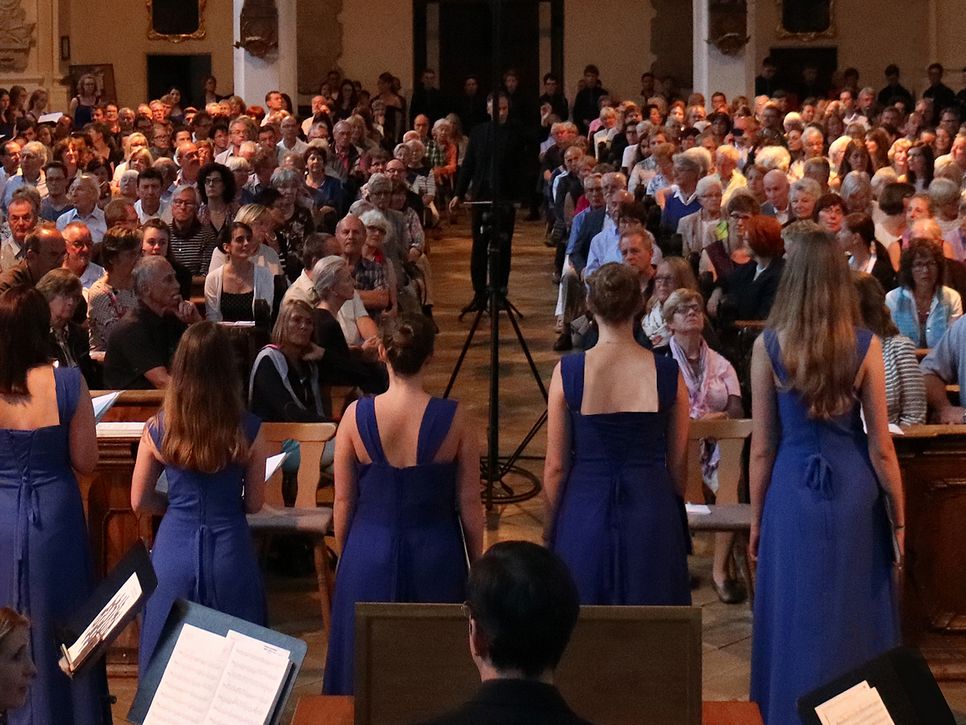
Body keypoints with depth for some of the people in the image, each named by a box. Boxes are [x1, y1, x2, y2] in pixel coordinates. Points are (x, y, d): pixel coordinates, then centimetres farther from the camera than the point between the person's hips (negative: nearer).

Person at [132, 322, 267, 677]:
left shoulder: (157, 430, -7)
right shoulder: (248, 431, -10)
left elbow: (140, 501, 2)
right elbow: (254, 503, -1)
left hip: (175, 549, 1)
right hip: (230, 551, -1)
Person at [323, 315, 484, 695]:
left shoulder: (356, 416, -11)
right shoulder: (454, 419, -13)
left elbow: (343, 501, -3)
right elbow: (469, 505, -6)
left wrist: (344, 556, 12)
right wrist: (477, 564, 8)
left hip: (369, 555, 1)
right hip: (437, 557, 0)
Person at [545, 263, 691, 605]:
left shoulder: (567, 371, -8)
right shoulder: (667, 373, -6)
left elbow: (556, 466, -3)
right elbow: (678, 464, 3)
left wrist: (551, 526, 11)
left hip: (584, 513, 0)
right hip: (652, 512, 1)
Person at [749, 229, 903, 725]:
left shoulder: (769, 346, -8)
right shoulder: (865, 347, -8)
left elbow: (763, 448, -3)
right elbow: (880, 446, -5)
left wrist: (757, 518, 8)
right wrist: (898, 518, 5)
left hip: (793, 491, 0)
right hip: (854, 492, 0)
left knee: (797, 619, 12)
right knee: (854, 615, 14)